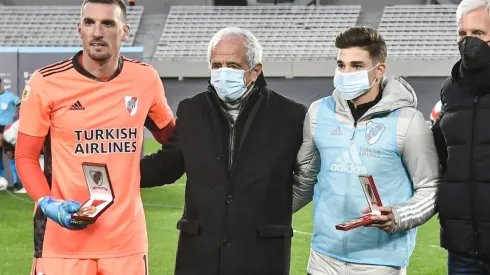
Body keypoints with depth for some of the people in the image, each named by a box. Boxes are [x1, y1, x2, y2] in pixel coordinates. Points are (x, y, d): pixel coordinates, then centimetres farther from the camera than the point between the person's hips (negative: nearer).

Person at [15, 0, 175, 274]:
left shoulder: (145, 79, 3)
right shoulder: (47, 83, -6)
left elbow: (171, 137, 21)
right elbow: (26, 158, -1)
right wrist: (49, 203, -16)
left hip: (126, 238, 3)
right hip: (63, 238, -2)